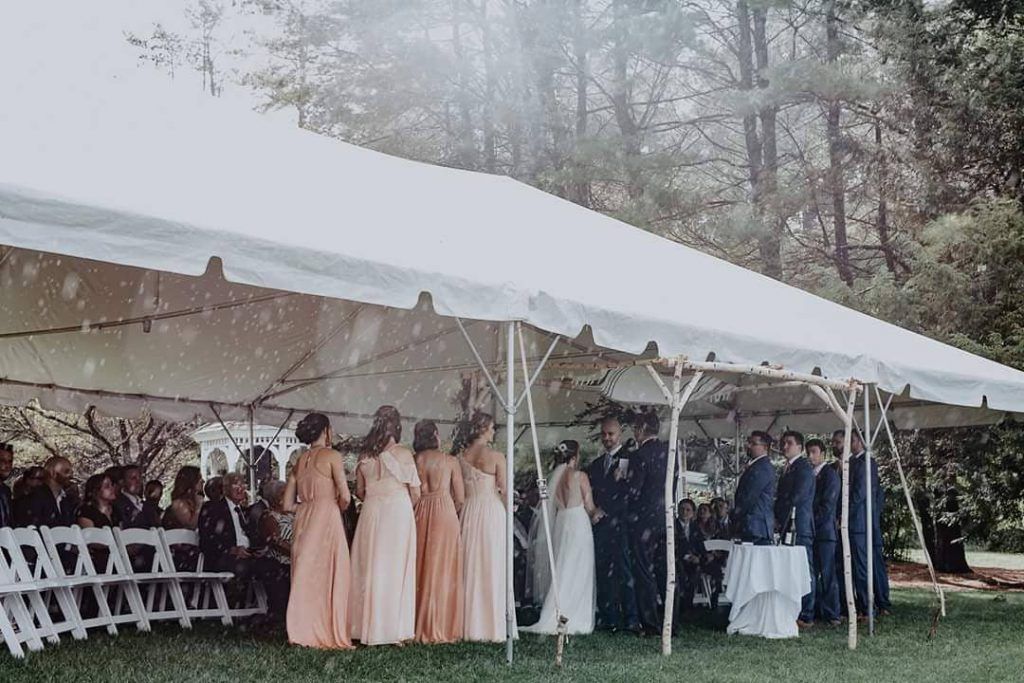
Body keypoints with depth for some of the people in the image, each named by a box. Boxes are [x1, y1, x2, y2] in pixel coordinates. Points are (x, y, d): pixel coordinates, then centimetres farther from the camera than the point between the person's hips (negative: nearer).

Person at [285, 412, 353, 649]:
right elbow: (345, 497, -10)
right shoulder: (332, 456, -3)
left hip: (303, 521, 6)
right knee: (329, 576, -2)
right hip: (327, 518, -6)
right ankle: (329, 635, -2)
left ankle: (304, 631, 9)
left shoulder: (299, 461, 15)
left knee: (305, 576, 9)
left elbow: (287, 504, 14)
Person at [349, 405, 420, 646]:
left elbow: (360, 492, 10)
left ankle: (368, 627, 12)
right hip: (399, 512, -3)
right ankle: (393, 628, 2)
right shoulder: (403, 454, -6)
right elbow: (415, 494, -3)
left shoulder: (365, 455, 4)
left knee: (370, 569, 9)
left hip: (370, 513, 3)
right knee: (396, 570, 1)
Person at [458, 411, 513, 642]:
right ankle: (494, 627, 1)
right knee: (493, 568, 0)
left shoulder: (461, 457, 4)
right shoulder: (495, 456, -9)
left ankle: (471, 626, 12)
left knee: (470, 568, 10)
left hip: (468, 512, 5)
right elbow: (504, 490, -7)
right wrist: (508, 510, 8)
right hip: (492, 511, -4)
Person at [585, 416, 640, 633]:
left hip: (620, 523, -6)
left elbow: (628, 493, -8)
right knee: (603, 572, 1)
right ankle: (608, 618, 4)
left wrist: (605, 511, -9)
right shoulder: (595, 464, 22)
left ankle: (631, 620, -7)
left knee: (624, 571, -8)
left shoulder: (629, 460, 1)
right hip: (599, 523, 6)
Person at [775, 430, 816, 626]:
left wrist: (778, 515, -4)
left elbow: (796, 497, -14)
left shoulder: (804, 467, -7)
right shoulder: (787, 469, 21)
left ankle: (806, 616, -6)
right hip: (787, 527, 9)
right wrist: (778, 519, 8)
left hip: (800, 526, -9)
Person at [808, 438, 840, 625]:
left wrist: (812, 523, -11)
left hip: (824, 531, -7)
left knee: (827, 573, -6)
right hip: (810, 532, 7)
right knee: (812, 574, 6)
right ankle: (816, 611, 11)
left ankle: (831, 614, -4)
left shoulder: (830, 474, -5)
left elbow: (827, 505, -11)